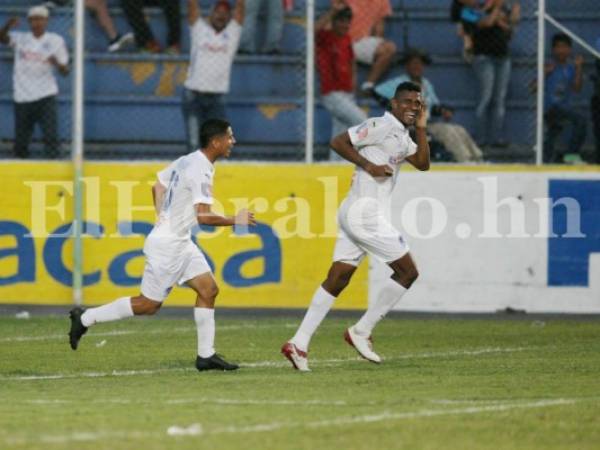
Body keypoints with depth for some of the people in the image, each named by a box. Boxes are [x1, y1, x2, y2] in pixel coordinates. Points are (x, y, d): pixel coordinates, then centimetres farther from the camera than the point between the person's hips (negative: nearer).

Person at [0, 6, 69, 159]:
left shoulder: (56, 41, 4)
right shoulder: (20, 38, 7)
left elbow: (65, 71, 2)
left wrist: (57, 63, -20)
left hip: (46, 97, -2)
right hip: (22, 98, 2)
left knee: (51, 135, -14)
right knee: (20, 139, 7)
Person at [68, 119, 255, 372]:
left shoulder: (187, 161, 7)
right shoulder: (201, 171, -22)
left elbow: (158, 186, 20)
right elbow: (203, 216, -28)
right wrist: (235, 221, -16)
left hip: (181, 242, 10)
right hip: (167, 245, -10)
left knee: (208, 290, 4)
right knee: (149, 304, 0)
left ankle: (206, 355, 6)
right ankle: (85, 318, 11)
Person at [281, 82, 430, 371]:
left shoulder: (402, 137, 20)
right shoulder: (380, 126, -9)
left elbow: (422, 163, 17)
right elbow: (338, 142, -12)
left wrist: (421, 128, 9)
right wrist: (368, 165, -18)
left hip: (354, 214, 9)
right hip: (365, 212, -9)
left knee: (336, 280, 5)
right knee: (407, 271, -4)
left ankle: (299, 344, 1)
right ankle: (361, 331, 0)